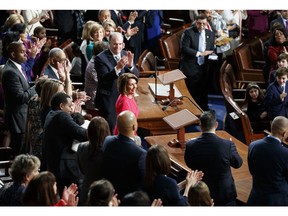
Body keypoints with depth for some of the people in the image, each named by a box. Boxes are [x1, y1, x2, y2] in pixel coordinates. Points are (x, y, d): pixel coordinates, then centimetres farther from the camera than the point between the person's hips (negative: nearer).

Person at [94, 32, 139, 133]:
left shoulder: (126, 55, 5)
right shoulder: (100, 58, -10)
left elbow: (136, 75, 0)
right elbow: (103, 78, -22)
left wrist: (130, 65, -21)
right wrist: (117, 68, -35)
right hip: (109, 101, -5)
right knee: (111, 131, -5)